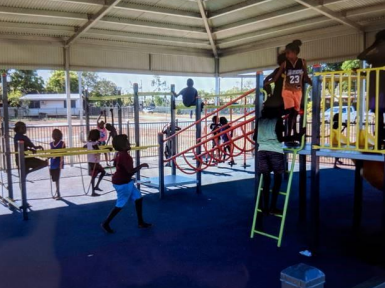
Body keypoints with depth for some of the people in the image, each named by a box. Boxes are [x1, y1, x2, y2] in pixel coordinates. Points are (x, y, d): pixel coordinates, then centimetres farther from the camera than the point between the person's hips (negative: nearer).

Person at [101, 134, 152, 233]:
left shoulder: (120, 154, 4)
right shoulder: (124, 156, -27)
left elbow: (115, 163, 23)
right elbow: (131, 171, -31)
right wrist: (141, 166, -19)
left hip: (126, 181, 10)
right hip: (122, 183, -10)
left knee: (138, 198, 12)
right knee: (120, 205, 2)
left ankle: (140, 222, 21)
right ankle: (105, 223, 16)